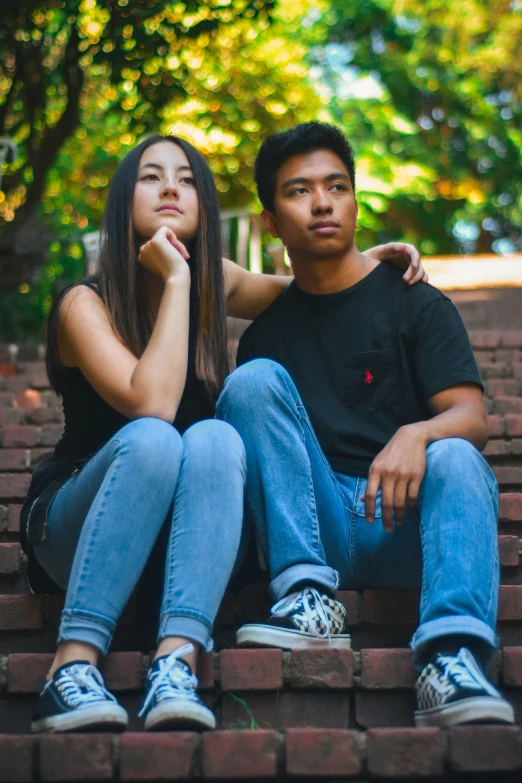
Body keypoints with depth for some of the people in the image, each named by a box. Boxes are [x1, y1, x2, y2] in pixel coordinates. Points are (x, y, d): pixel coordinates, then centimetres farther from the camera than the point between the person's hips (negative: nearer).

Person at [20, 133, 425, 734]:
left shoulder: (214, 284, 5)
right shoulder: (85, 304, -11)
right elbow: (152, 404, -28)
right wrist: (175, 280, -21)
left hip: (176, 535, 4)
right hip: (75, 523, -4)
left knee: (216, 438, -28)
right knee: (150, 438, -34)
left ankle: (176, 662, -42)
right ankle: (72, 667, -38)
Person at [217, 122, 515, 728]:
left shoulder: (415, 304, 8)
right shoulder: (266, 332, 17)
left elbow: (471, 418, -5)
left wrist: (416, 435, -28)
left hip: (407, 523, -2)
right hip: (316, 529, 2)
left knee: (455, 459, -32)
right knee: (255, 379, -16)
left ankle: (450, 662, -52)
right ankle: (310, 600, -28)